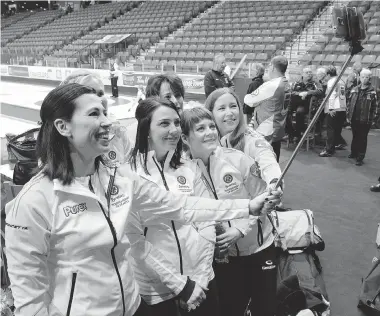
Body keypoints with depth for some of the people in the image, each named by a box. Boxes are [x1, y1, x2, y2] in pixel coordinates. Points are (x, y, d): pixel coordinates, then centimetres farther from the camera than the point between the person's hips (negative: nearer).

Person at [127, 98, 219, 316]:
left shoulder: (190, 168, 1)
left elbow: (207, 223, 2)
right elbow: (134, 238, -13)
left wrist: (200, 278, -4)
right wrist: (178, 283, -12)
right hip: (157, 287, -3)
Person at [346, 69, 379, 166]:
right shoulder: (354, 90, 6)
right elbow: (349, 103, 11)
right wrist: (348, 116, 9)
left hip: (365, 120, -4)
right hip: (354, 119, 4)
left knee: (362, 138, 2)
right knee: (355, 136, 17)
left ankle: (360, 158, 8)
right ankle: (354, 152, 34)